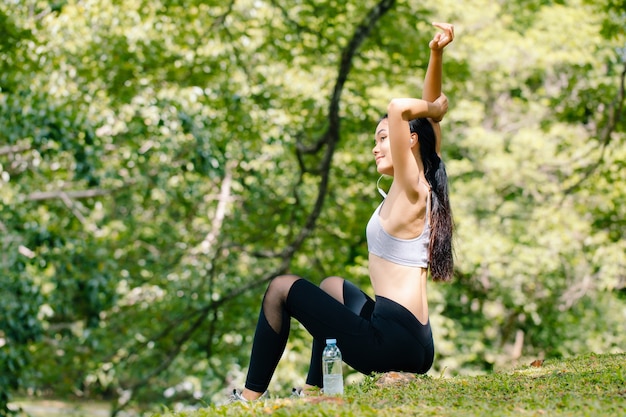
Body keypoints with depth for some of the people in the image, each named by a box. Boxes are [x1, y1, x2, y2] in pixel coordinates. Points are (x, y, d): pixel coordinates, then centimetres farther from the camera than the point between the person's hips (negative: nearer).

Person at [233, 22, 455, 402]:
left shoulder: (411, 190, -10)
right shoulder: (422, 189, 13)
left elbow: (398, 108, -24)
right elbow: (433, 110, 22)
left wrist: (434, 109, -5)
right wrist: (436, 55, 13)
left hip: (393, 341, -9)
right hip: (414, 344, 9)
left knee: (282, 287, 6)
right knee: (333, 286, 36)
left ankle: (251, 396, 10)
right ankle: (315, 389, 30)